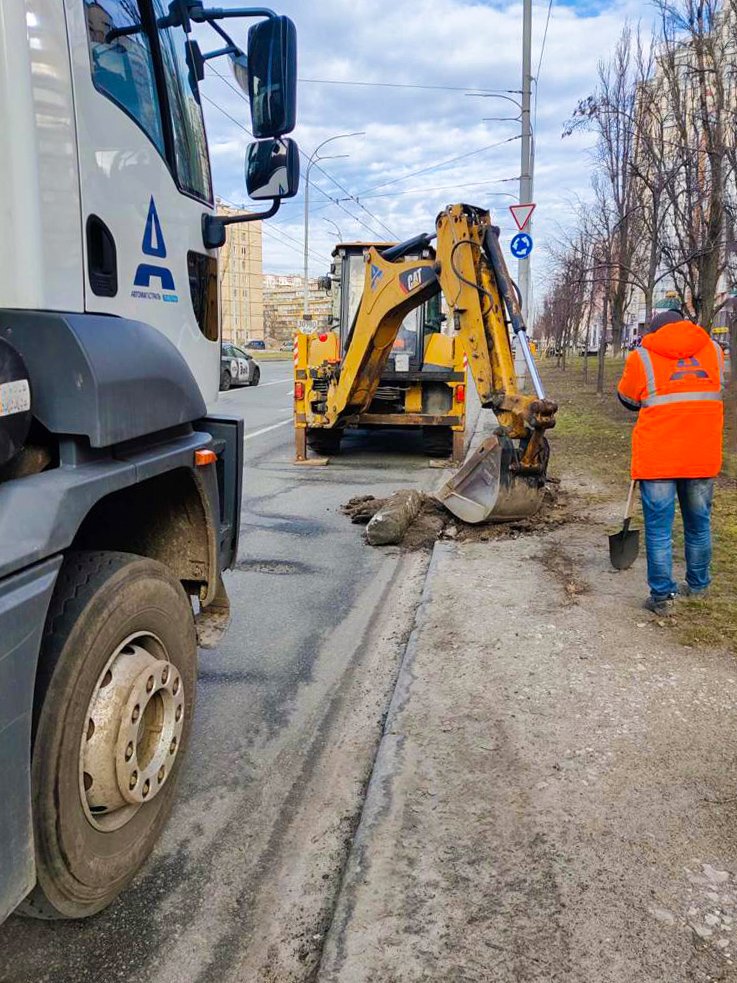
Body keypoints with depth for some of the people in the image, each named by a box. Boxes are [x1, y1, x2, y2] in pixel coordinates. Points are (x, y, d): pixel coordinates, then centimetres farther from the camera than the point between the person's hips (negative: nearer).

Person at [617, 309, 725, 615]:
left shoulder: (643, 357, -3)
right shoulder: (713, 351, 8)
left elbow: (627, 398, 11)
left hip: (657, 459, -3)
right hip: (703, 457, 4)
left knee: (659, 529, 3)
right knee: (699, 525, 17)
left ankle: (662, 597, 6)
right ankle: (698, 586, 31)